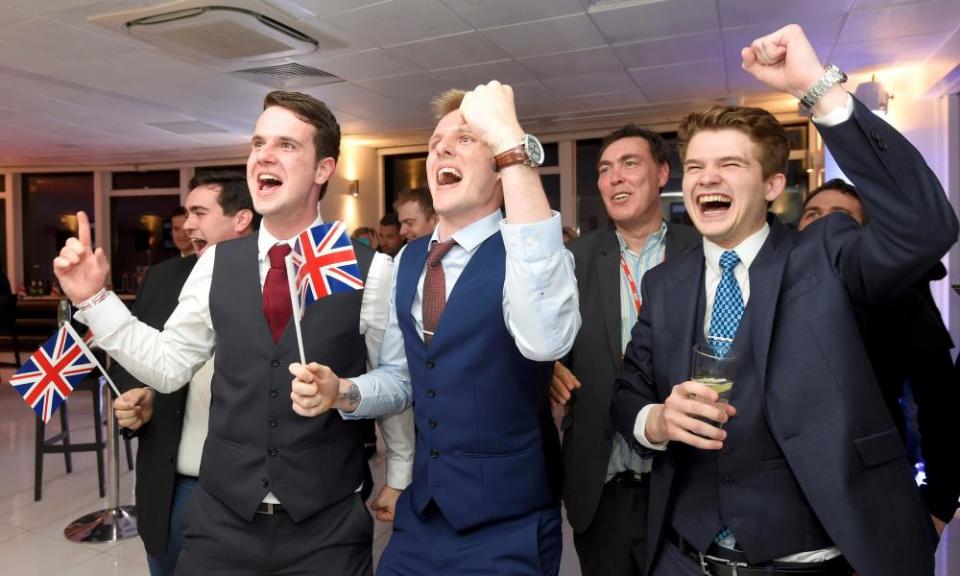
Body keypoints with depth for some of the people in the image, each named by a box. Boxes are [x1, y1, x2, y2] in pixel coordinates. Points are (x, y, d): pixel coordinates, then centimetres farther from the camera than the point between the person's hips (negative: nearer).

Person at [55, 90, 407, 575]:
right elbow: (167, 366, 5)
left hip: (327, 525, -2)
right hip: (222, 516, 3)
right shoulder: (216, 263, 1)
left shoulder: (370, 269, -11)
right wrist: (93, 298, 0)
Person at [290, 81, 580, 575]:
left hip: (506, 530, -5)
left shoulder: (520, 254, -17)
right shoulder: (408, 260, 4)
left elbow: (545, 340, -41)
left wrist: (511, 145, -39)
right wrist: (342, 392, -9)